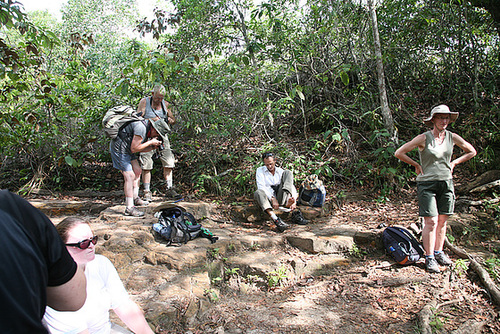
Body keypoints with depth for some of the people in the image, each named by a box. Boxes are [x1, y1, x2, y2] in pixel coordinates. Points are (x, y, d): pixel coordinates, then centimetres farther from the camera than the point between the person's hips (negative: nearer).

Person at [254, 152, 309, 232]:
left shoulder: (281, 171, 13)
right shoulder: (260, 170, 7)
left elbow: (292, 186, 2)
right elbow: (261, 187, -9)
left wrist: (294, 200, -19)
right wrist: (272, 199, -24)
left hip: (280, 198, 2)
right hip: (268, 198, -1)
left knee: (287, 172, -9)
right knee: (258, 193, -36)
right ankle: (275, 219, -51)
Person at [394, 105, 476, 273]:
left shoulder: (452, 137, 3)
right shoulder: (424, 138, -9)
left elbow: (471, 152, 19)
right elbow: (399, 153, -7)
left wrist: (453, 163, 10)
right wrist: (417, 165, -2)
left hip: (446, 183, 5)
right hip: (427, 183, -4)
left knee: (442, 220, 10)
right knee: (431, 221, -7)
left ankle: (439, 252, 25)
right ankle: (429, 258, 3)